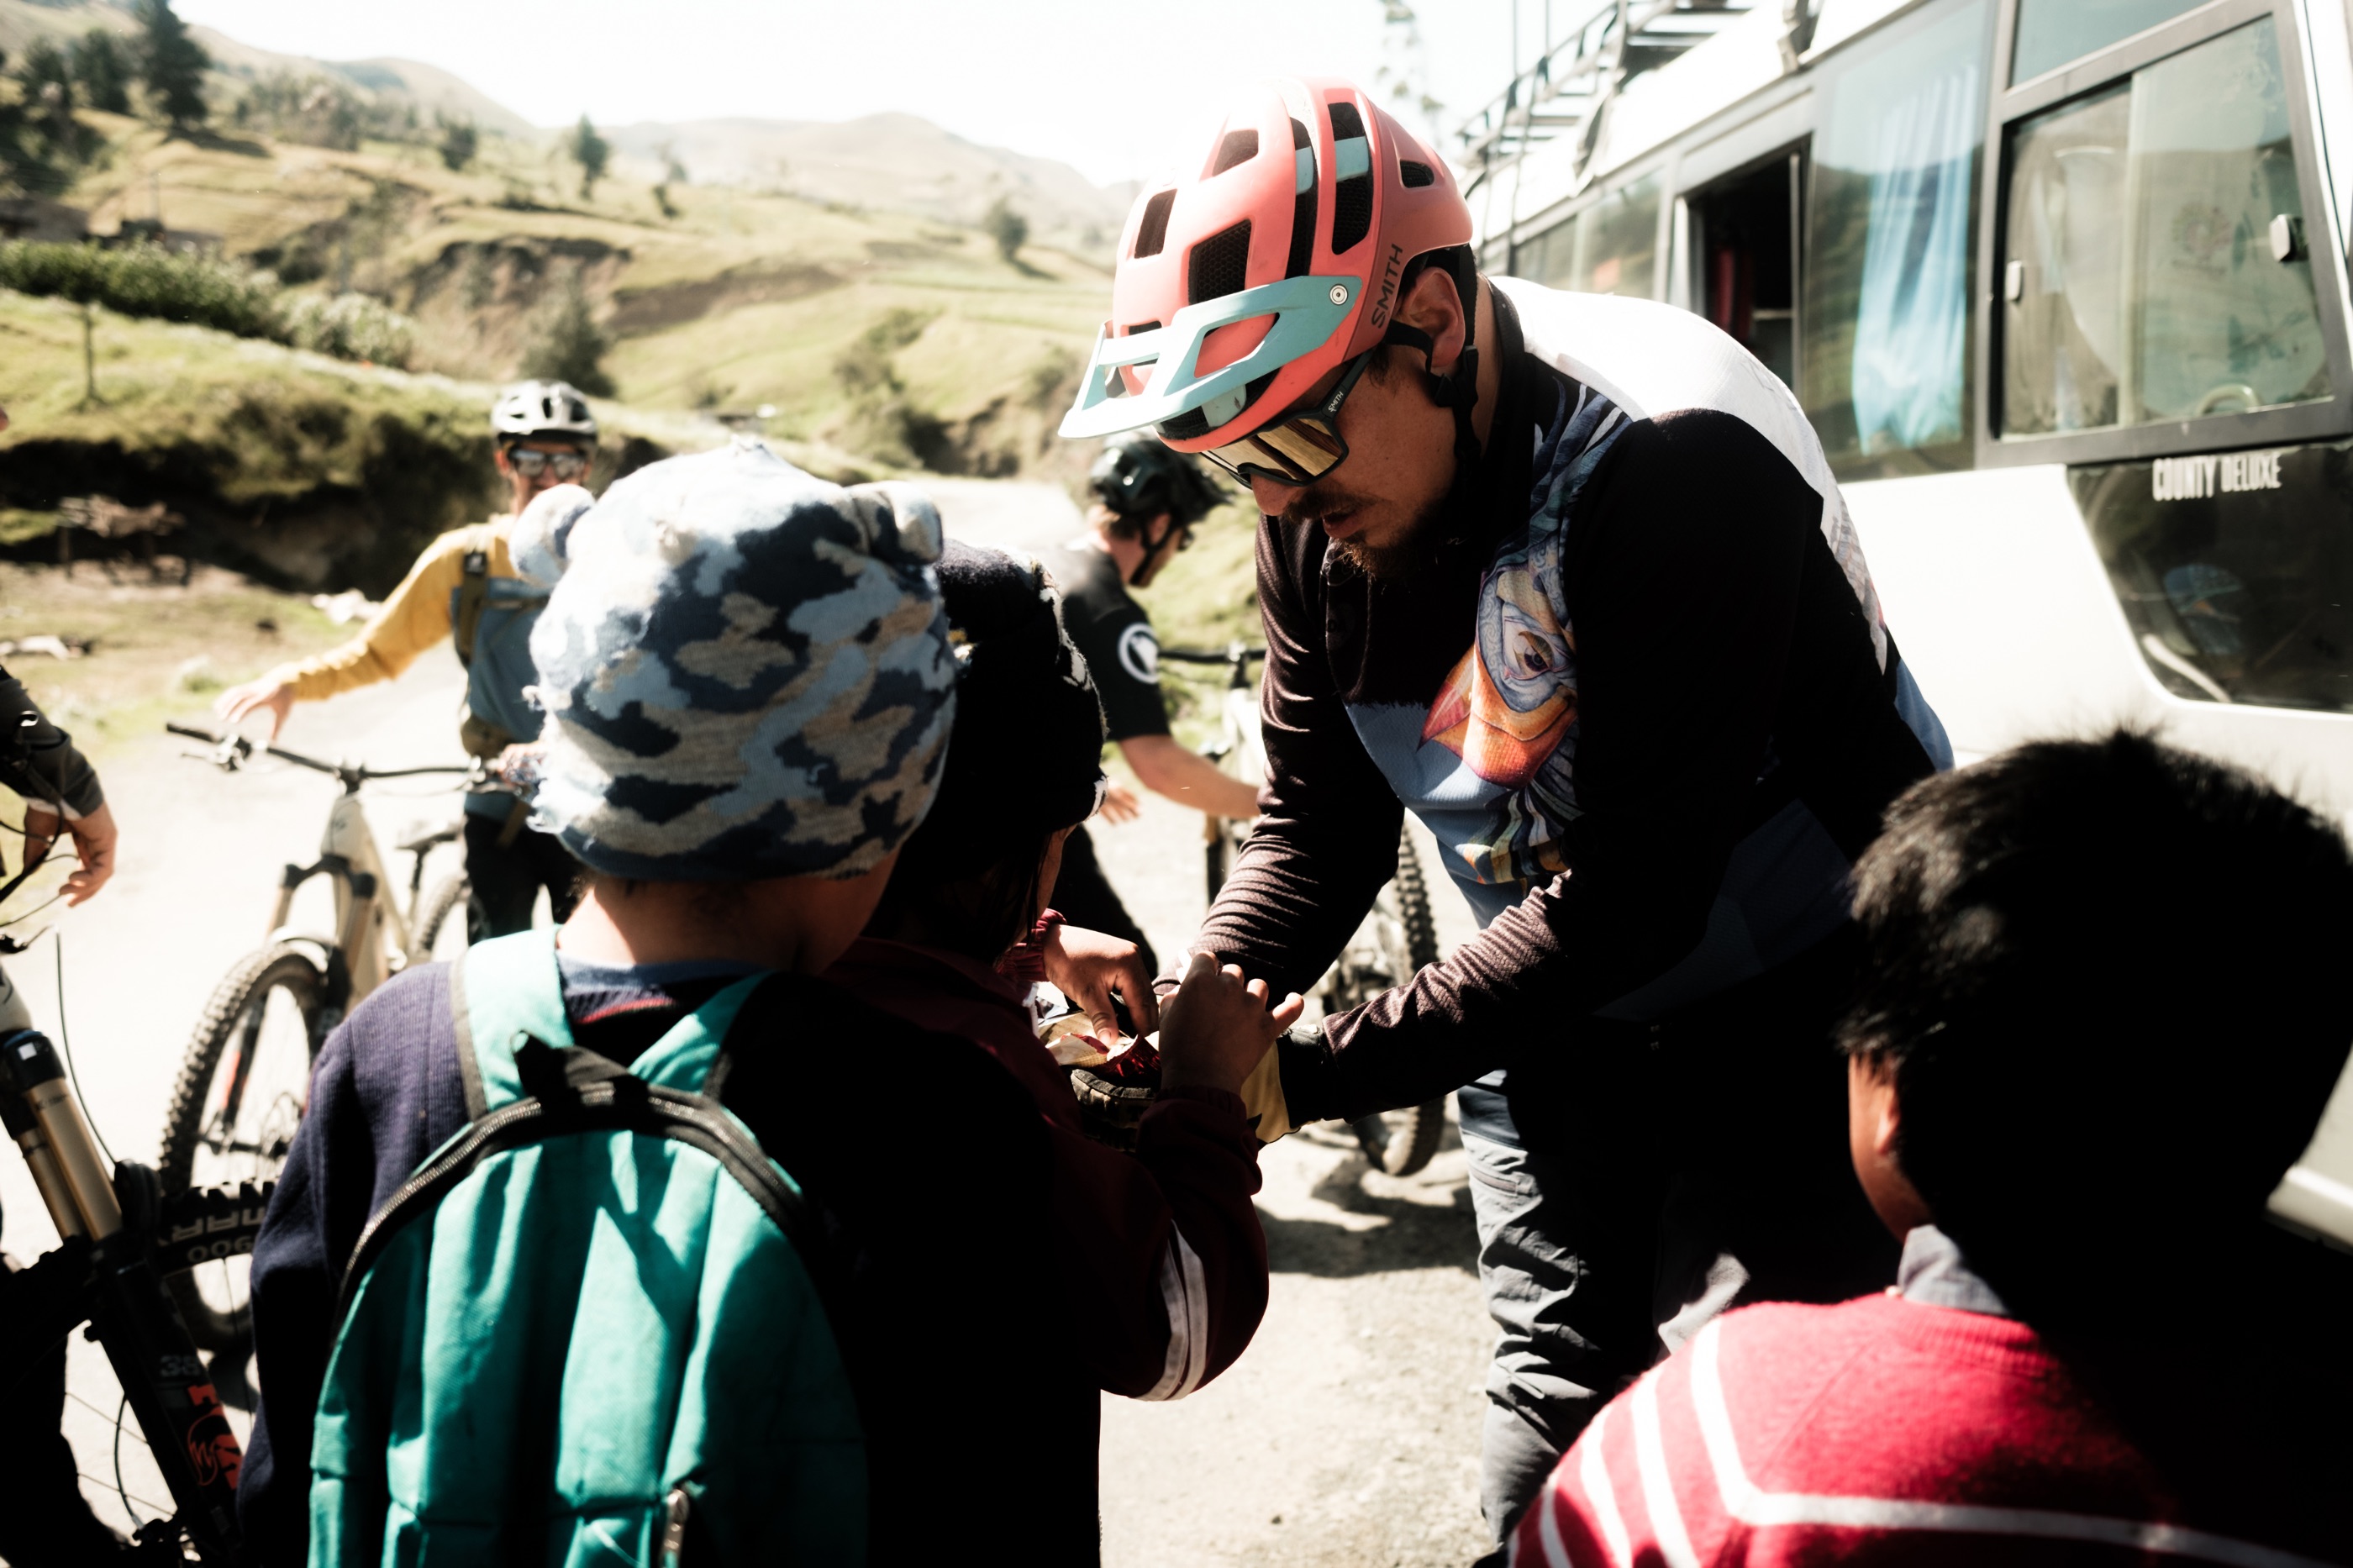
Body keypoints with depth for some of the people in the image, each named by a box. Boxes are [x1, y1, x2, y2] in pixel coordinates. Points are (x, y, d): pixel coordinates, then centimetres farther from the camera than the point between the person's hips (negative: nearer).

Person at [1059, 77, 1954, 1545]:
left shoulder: (1675, 461, -31)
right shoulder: (1326, 504, -9)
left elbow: (1632, 900, -32)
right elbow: (1317, 821, -3)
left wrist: (1304, 1073, -32)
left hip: (1797, 998, -5)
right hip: (1554, 1007, 6)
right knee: (1553, 1420, 13)